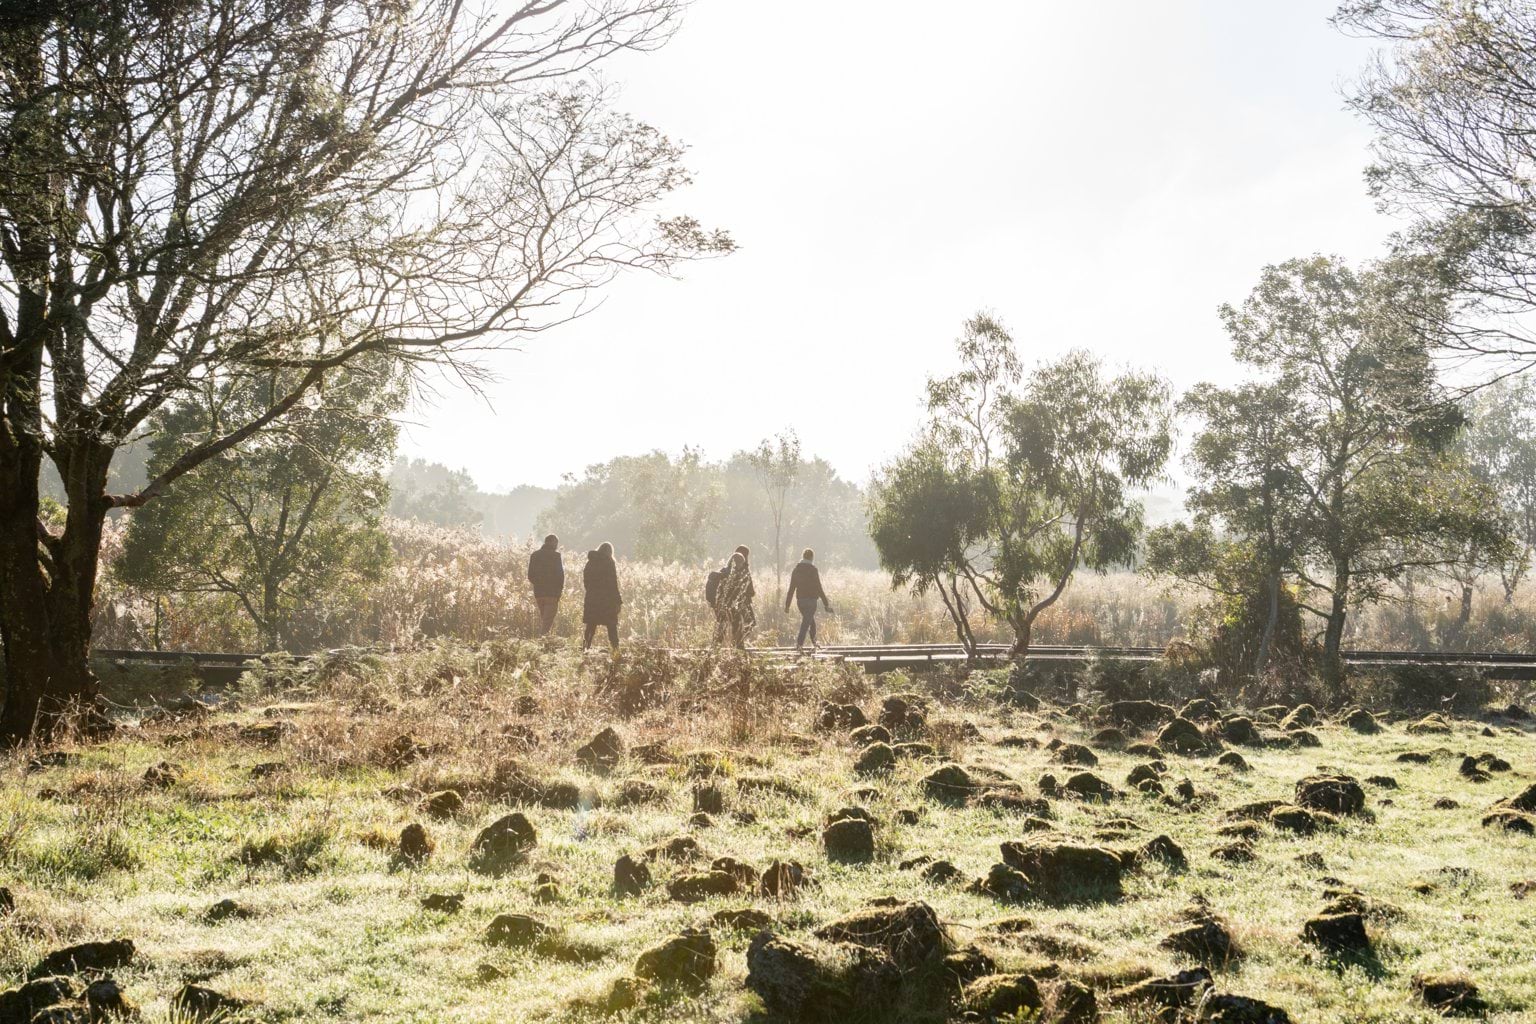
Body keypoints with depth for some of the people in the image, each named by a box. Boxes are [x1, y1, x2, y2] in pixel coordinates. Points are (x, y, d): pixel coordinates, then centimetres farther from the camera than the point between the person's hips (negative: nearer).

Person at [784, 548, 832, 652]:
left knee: (811, 620, 22)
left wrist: (787, 604, 10)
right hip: (811, 600, -6)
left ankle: (814, 643, 31)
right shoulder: (813, 570, -10)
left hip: (800, 600, 6)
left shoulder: (796, 570, 6)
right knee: (806, 623, -6)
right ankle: (799, 645, -17)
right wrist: (826, 604, -7)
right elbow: (819, 588, -12)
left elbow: (791, 589, 7)